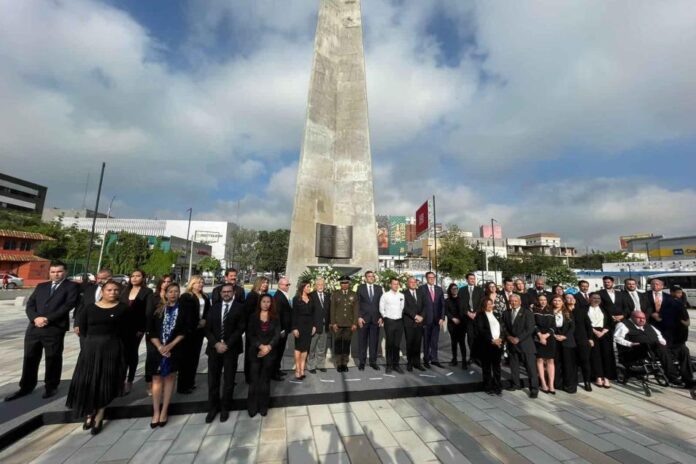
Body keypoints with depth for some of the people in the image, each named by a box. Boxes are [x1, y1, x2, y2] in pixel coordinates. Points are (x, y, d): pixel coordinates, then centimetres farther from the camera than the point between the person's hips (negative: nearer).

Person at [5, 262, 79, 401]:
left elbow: (68, 305, -11)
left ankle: (51, 387, 22)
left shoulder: (71, 286, -1)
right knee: (29, 359, 14)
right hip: (34, 327, 5)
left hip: (55, 329, -5)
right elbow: (30, 304, 9)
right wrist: (35, 318, -9)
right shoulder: (41, 286, 16)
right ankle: (26, 387, 30)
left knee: (53, 359, 6)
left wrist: (47, 319, -17)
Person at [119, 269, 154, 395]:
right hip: (123, 327, 4)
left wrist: (143, 328, -16)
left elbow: (149, 311, -11)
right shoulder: (125, 290, 12)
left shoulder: (147, 292, -5)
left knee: (132, 353, 5)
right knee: (123, 352, 4)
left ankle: (129, 381, 18)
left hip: (136, 327, -4)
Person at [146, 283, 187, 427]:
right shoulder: (158, 309, 1)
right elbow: (150, 330, -1)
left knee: (169, 378, 8)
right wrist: (159, 347, -11)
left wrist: (170, 345, -13)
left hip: (174, 349, -1)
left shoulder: (183, 310, -3)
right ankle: (156, 412, 17)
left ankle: (164, 412, 19)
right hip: (156, 349, 1)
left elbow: (185, 331, -4)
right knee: (157, 379, 7)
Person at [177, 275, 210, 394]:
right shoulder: (185, 297, -6)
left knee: (195, 356, 12)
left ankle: (190, 382, 23)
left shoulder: (205, 298, 13)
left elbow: (209, 311, 14)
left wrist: (205, 320, -4)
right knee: (186, 357, -3)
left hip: (200, 330, 6)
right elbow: (185, 314, -12)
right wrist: (195, 325, -12)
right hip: (189, 330, -6)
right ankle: (182, 386, 6)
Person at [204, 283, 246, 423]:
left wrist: (227, 344, -14)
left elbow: (241, 328, -8)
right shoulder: (214, 307, 9)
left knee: (229, 380, 8)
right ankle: (213, 408, 27)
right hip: (214, 347, 3)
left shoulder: (240, 307, -2)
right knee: (213, 380, 9)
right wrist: (216, 344, -10)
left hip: (231, 348, -3)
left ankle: (225, 408, 25)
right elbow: (207, 328, 4)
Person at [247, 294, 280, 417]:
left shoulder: (274, 317, 2)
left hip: (269, 352, 0)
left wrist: (268, 347, -15)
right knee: (254, 380, 2)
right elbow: (250, 334, -3)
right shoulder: (253, 316, 1)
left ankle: (263, 406, 21)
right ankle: (252, 407, 18)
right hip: (255, 352, 0)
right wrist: (260, 346, -14)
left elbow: (277, 334, -3)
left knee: (265, 380, 8)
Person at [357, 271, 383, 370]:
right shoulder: (360, 288, 2)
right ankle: (361, 362, 18)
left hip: (376, 319, 2)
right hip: (363, 318, -2)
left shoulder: (379, 288, 8)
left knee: (374, 341, 7)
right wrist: (359, 317, -8)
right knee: (362, 341, 6)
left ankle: (373, 361, 19)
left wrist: (381, 317, 0)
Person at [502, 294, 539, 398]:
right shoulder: (506, 313, 9)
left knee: (531, 367, 0)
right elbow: (504, 327, 10)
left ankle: (534, 389, 10)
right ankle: (516, 384, 27)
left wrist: (518, 338, -15)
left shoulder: (527, 313, -5)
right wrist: (509, 337, -8)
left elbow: (530, 329, -11)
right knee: (513, 366, 12)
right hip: (511, 344, 4)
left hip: (525, 344, -4)